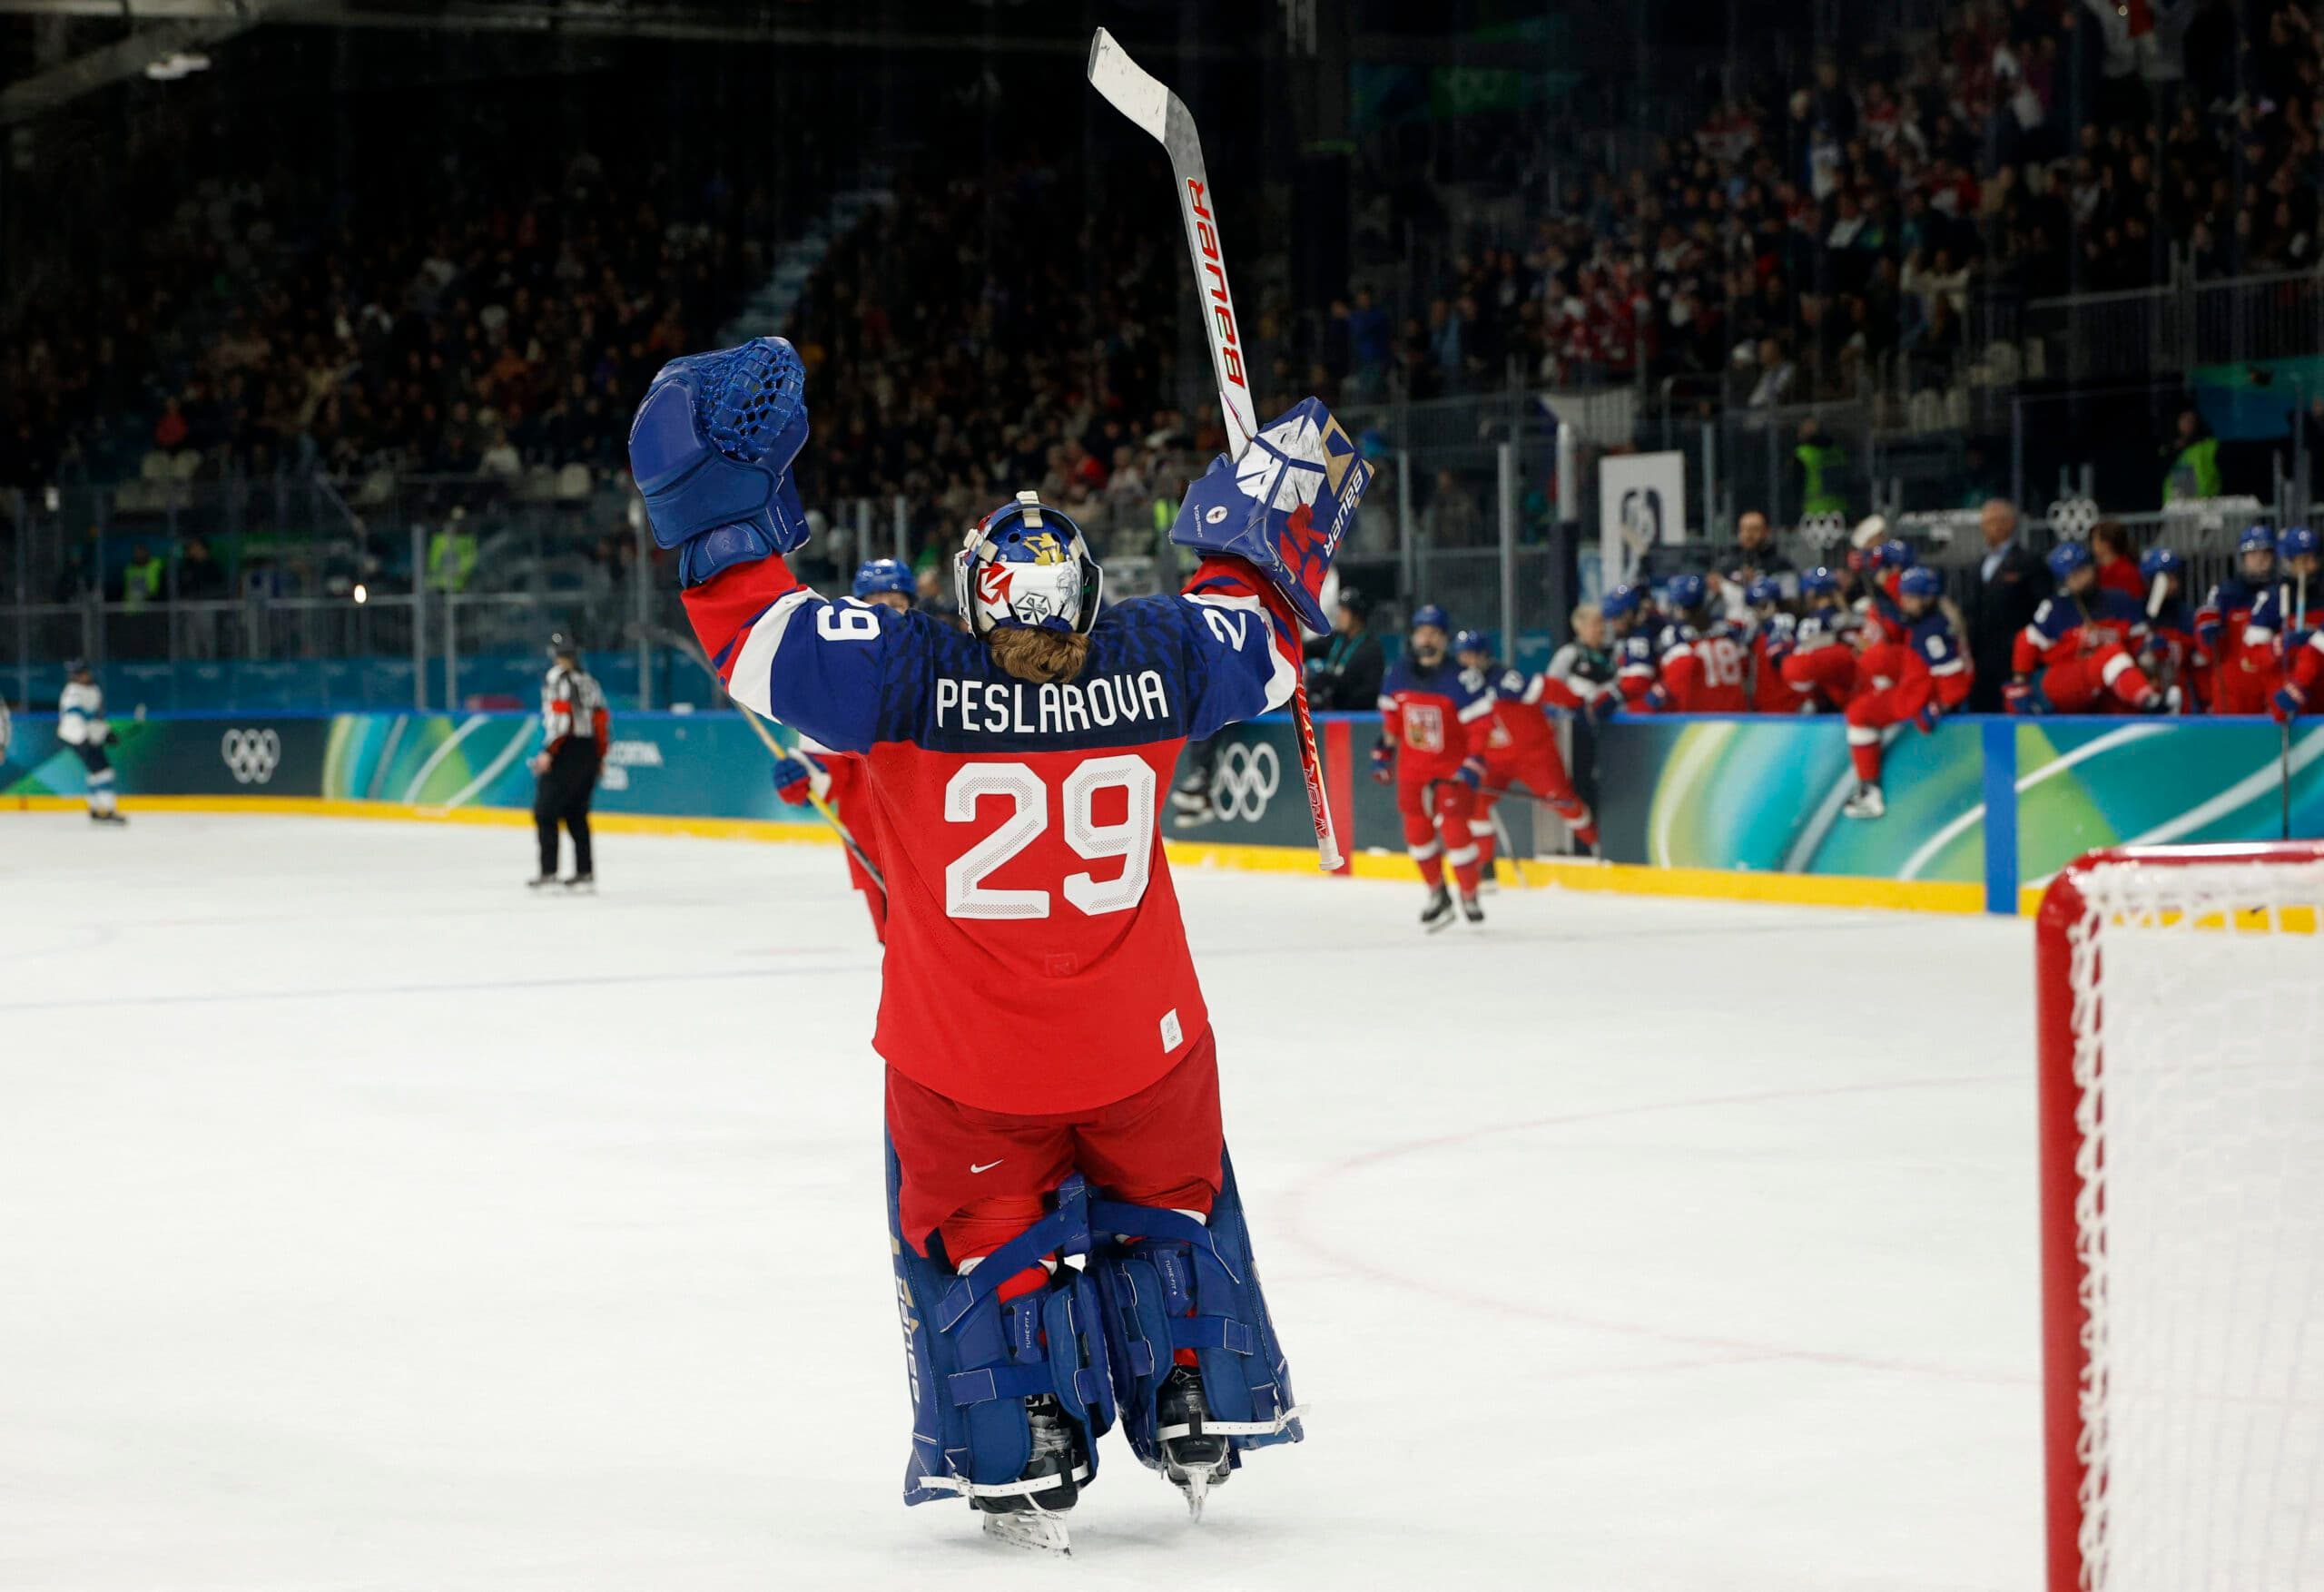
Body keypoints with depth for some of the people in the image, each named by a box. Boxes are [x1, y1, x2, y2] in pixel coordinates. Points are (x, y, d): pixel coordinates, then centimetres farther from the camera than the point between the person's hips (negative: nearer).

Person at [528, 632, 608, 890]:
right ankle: (585, 873, 10)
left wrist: (548, 752, -18)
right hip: (589, 753, 7)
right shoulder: (588, 681, 16)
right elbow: (602, 720, 16)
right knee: (576, 814, 13)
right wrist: (599, 758, 22)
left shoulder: (557, 678, -6)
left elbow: (560, 717, -17)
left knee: (545, 812, -3)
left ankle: (548, 872, -11)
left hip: (565, 753, -7)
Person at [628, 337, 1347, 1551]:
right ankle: (1198, 1415, 32)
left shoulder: (905, 678, -19)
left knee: (981, 1243, 17)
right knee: (1168, 1209, 26)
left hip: (964, 1071, -2)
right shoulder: (1154, 665, -10)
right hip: (1141, 1050, 2)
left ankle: (1019, 1465, 13)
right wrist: (1280, 515, 25)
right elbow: (1260, 628, 10)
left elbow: (750, 630, -14)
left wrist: (718, 502, -4)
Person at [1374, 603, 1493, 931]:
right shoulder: (1397, 675, -2)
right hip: (1413, 766, 5)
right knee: (1417, 830, 4)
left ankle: (1469, 896, 1)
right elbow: (1390, 718, 13)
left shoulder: (1459, 680, -18)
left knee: (1453, 826, -14)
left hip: (1452, 766, -5)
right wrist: (1383, 753, 13)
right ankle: (1437, 896, 21)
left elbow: (1481, 722, -15)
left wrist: (1474, 765, -20)